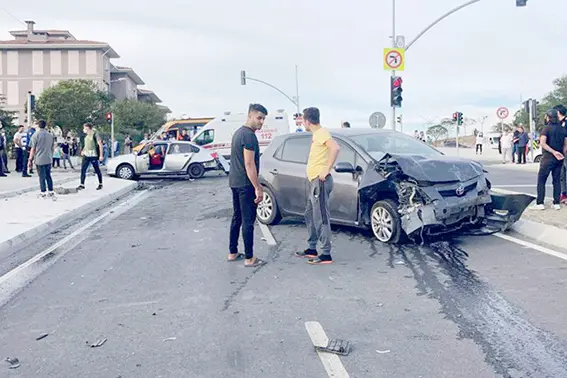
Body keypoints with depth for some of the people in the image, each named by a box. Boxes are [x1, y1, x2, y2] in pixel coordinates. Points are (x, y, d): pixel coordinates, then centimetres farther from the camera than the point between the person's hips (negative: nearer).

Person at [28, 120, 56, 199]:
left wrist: (30, 160, -2)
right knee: (48, 175, 13)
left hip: (39, 159, -4)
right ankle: (51, 192, 12)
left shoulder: (35, 135, -8)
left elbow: (33, 149, -7)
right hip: (49, 159, 4)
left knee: (42, 176, 3)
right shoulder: (51, 135, 5)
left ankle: (43, 193, 8)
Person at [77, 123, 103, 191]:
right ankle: (82, 185, 2)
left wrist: (101, 155, -16)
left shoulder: (94, 134, -12)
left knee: (97, 170, 5)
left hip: (93, 155, -7)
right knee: (83, 169, -1)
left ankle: (100, 184, 19)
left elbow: (100, 144, -13)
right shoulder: (86, 135, 11)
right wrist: (83, 150, 21)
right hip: (86, 155, 7)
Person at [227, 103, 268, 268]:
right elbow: (249, 164, -22)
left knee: (237, 217, 15)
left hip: (234, 182, 10)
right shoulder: (249, 135, -17)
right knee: (248, 220, -4)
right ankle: (249, 258, 1)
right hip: (245, 184, -10)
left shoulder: (238, 132, 14)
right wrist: (258, 187, -20)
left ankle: (233, 253, 22)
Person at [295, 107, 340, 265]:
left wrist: (327, 170, -27)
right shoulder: (316, 134, 15)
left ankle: (326, 255, -4)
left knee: (321, 218, -8)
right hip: (314, 181, 11)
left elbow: (336, 148, -31)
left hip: (320, 182, -11)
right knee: (310, 216, 17)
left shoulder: (322, 132, -15)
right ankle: (312, 249, 27)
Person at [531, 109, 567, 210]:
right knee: (557, 180, 11)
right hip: (559, 159, 6)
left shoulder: (547, 128, -10)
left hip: (548, 158, -6)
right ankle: (556, 203, 11)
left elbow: (542, 143, -22)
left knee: (541, 180, 0)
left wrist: (554, 152, -20)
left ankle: (540, 203, -3)